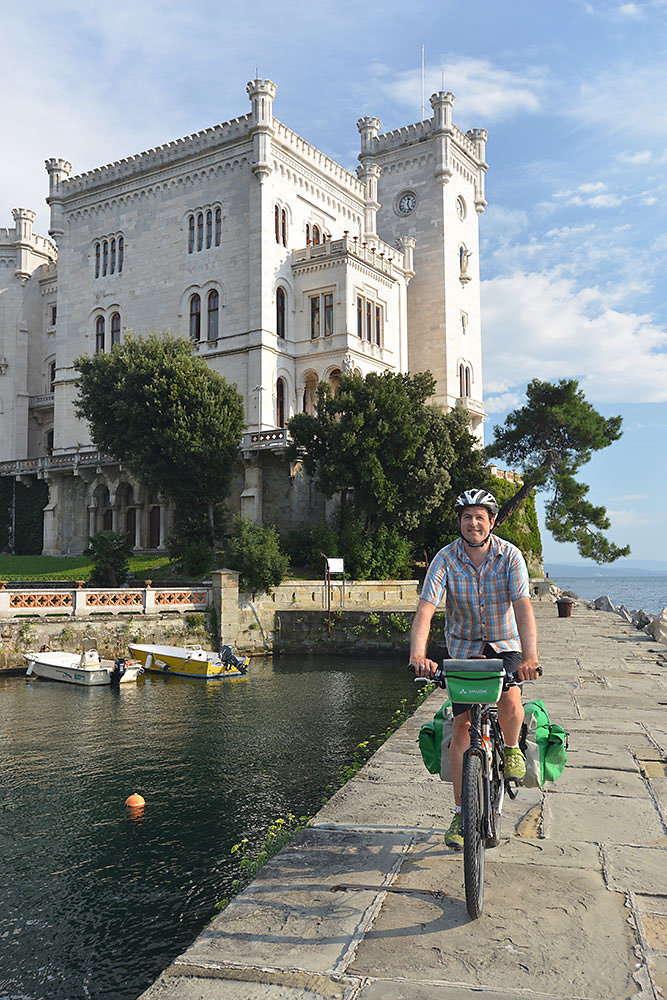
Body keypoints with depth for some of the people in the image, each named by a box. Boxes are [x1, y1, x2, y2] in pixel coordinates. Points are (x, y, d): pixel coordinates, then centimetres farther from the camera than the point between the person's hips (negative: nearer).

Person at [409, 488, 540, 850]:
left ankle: (511, 746, 9)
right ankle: (460, 813, 9)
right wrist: (418, 655, -41)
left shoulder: (509, 555, -15)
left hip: (505, 645, -1)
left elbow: (522, 606, -26)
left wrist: (530, 654, -42)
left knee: (510, 702, -28)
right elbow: (425, 609, -24)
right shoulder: (446, 559, -15)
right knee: (462, 725, -4)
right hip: (465, 647, 1)